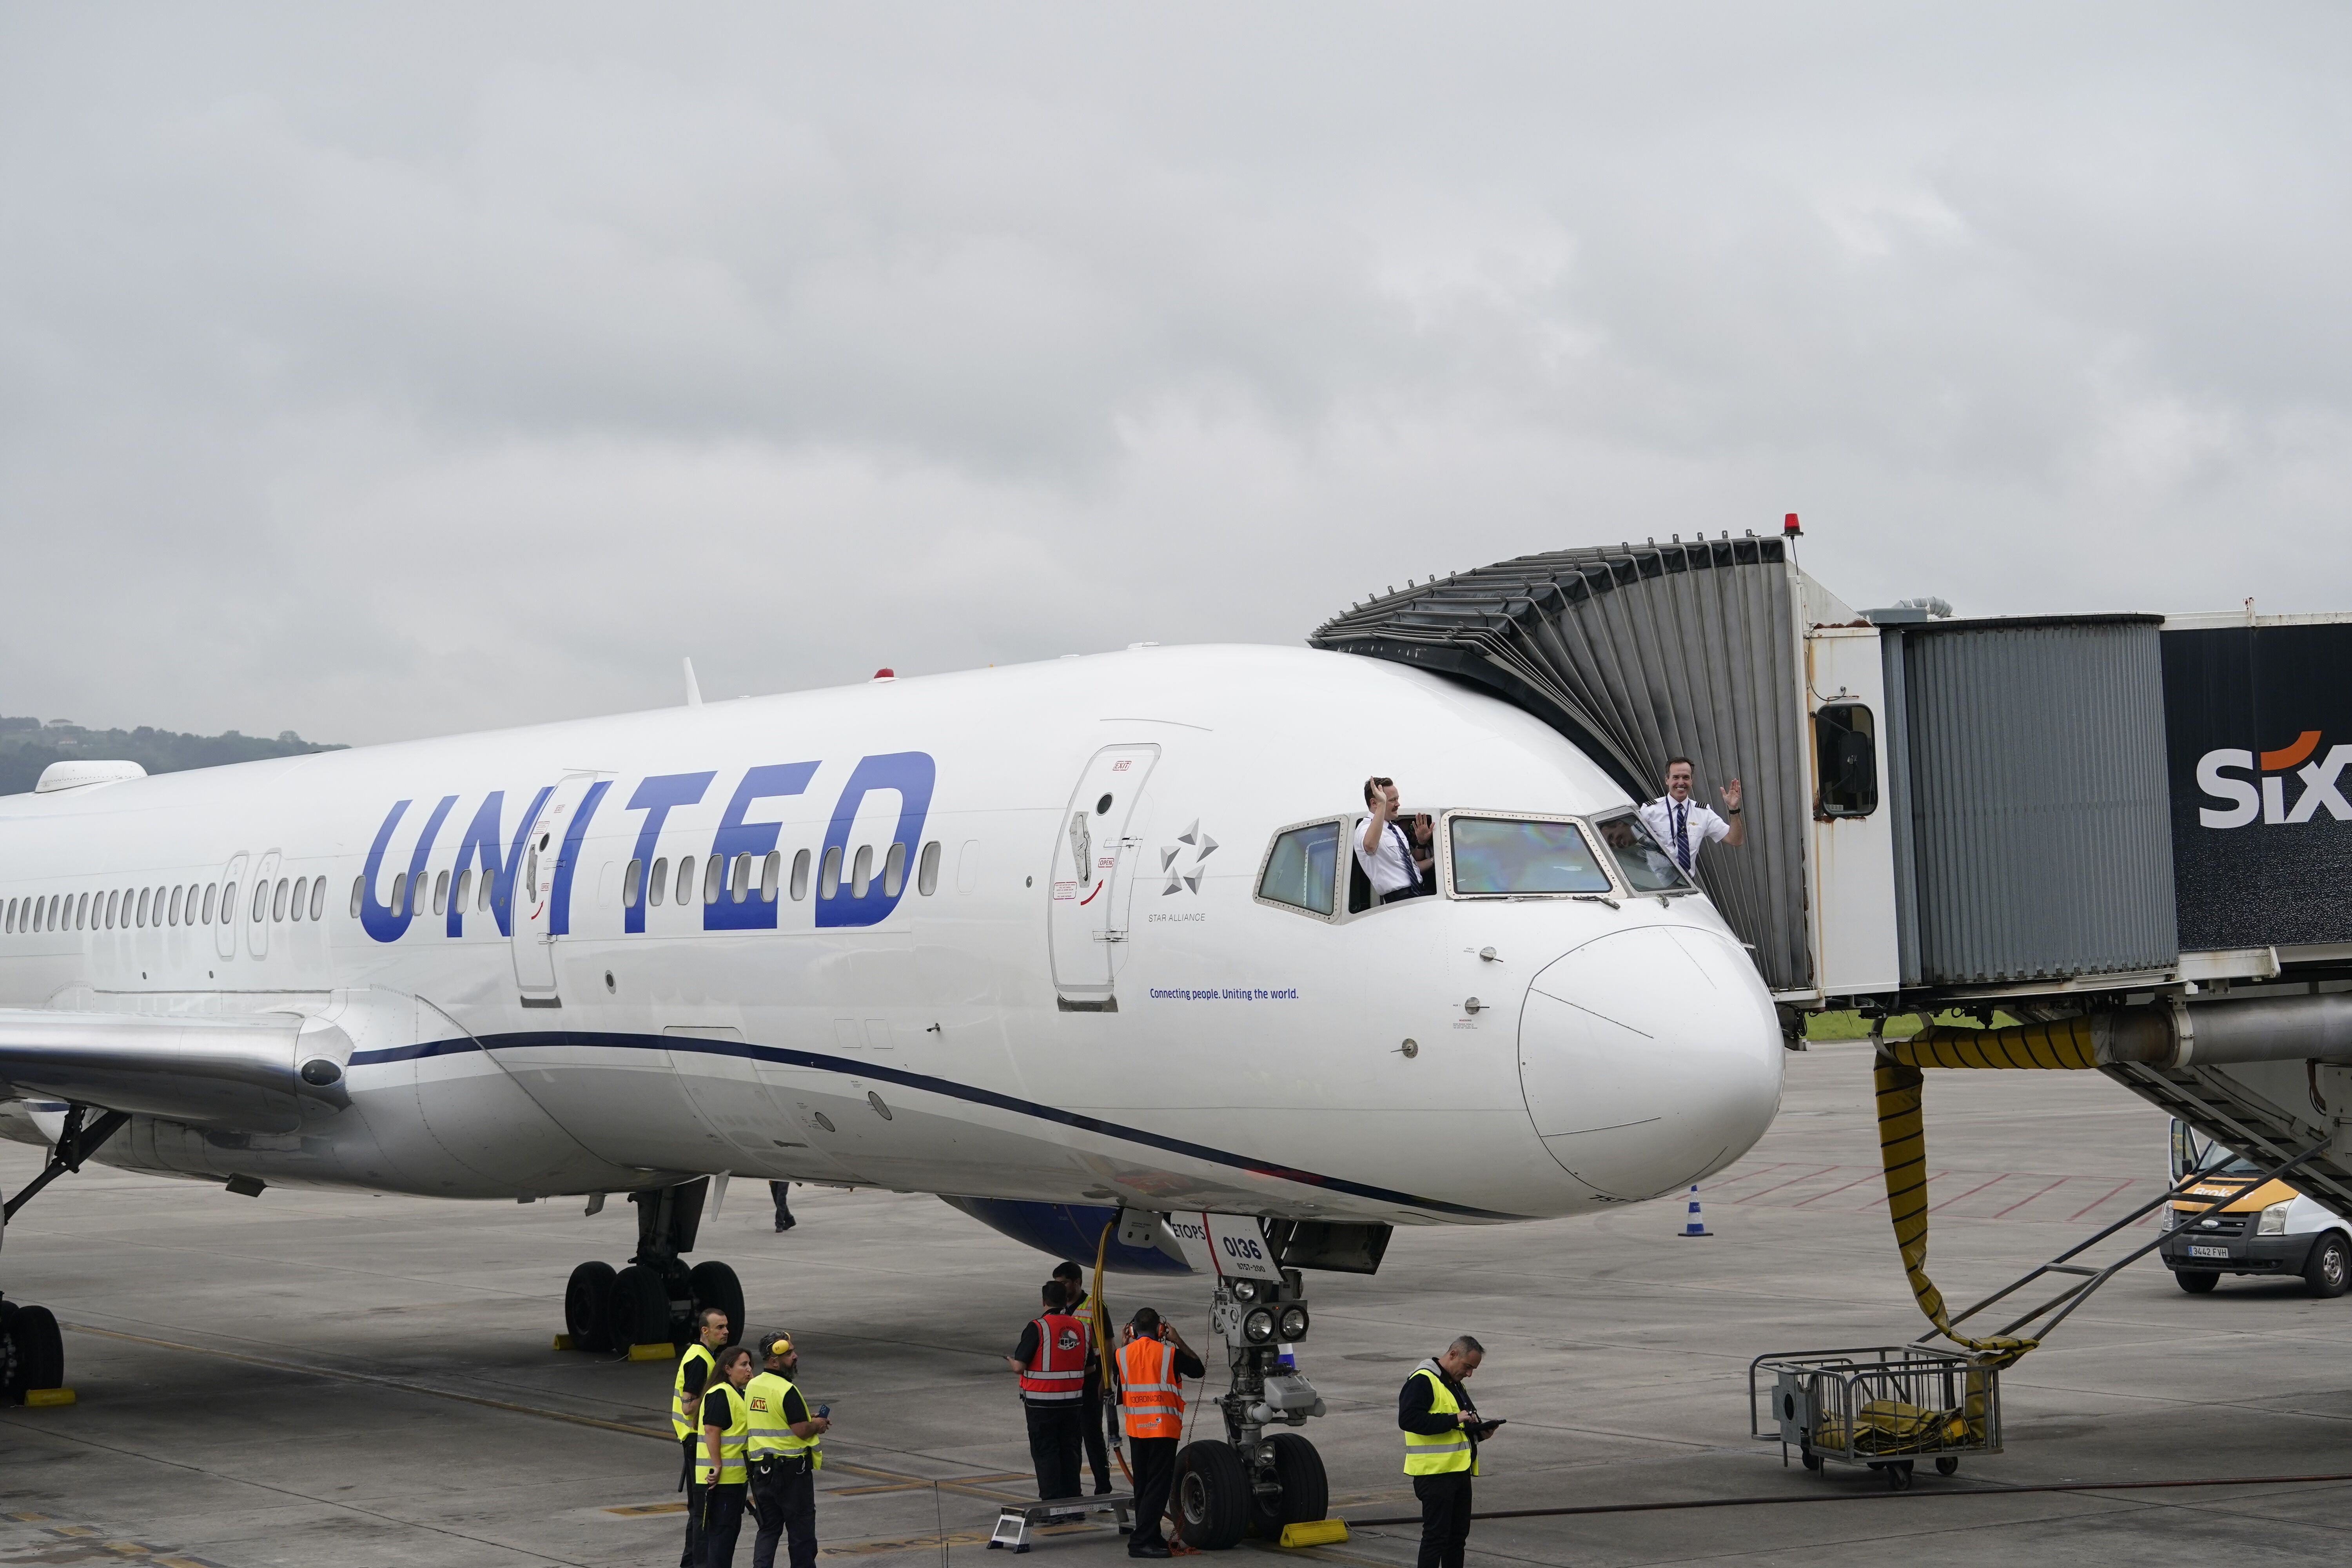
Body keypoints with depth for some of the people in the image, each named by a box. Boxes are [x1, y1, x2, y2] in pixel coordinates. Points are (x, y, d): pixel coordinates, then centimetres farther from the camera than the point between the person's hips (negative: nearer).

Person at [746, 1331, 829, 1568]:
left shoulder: (753, 1386, 7)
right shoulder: (787, 1391, -19)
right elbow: (802, 1431, -21)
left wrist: (808, 1421, 15)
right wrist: (817, 1425, 0)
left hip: (760, 1466, 7)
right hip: (791, 1469, -7)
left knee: (768, 1528, 13)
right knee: (801, 1530, 5)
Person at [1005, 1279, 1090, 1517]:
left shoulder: (1038, 1328, -14)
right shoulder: (1080, 1328, 3)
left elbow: (1020, 1366, -17)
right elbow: (1089, 1367, 11)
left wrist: (1011, 1362, 7)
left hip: (1042, 1403, -5)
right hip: (1073, 1400, 5)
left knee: (1045, 1453, 1)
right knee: (1069, 1451, 13)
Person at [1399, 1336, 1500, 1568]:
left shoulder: (1455, 1384, 19)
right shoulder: (1423, 1381, -12)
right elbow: (1408, 1419, -25)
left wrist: (1480, 1433, 7)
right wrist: (1454, 1420, -25)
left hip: (1459, 1471, 10)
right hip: (1435, 1473, -10)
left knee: (1458, 1535, 13)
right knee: (1436, 1536, -9)